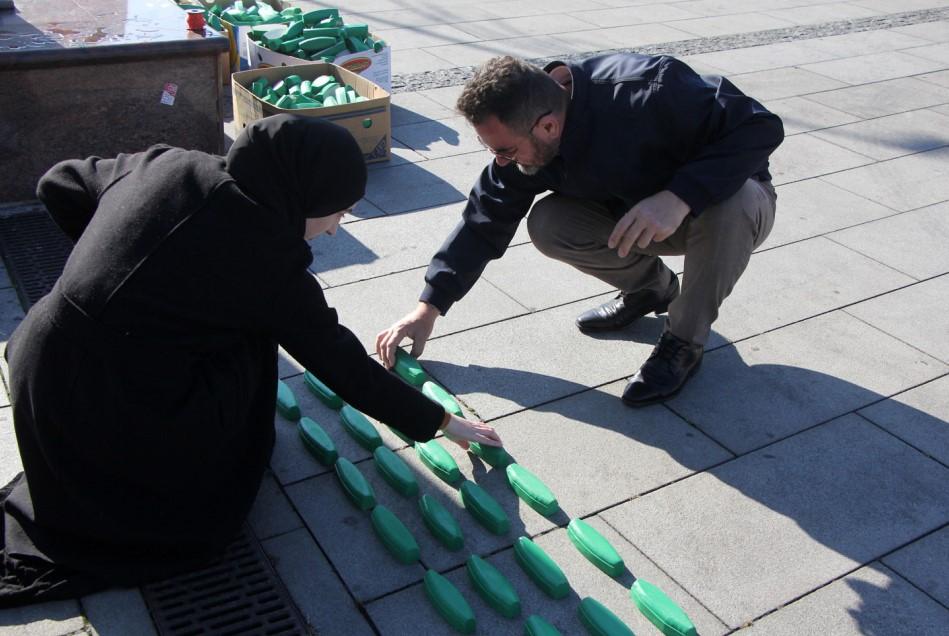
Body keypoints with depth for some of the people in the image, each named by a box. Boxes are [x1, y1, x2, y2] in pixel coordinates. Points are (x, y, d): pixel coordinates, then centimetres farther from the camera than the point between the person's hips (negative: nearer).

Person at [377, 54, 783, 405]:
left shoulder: (650, 94, -37)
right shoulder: (525, 141, -16)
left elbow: (761, 126, -33)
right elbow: (485, 220, -7)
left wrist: (679, 196, -47)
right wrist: (429, 307, -11)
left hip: (731, 208, -4)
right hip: (634, 218, 5)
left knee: (733, 204, -39)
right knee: (547, 225, -18)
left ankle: (683, 341, -15)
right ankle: (653, 287, 8)